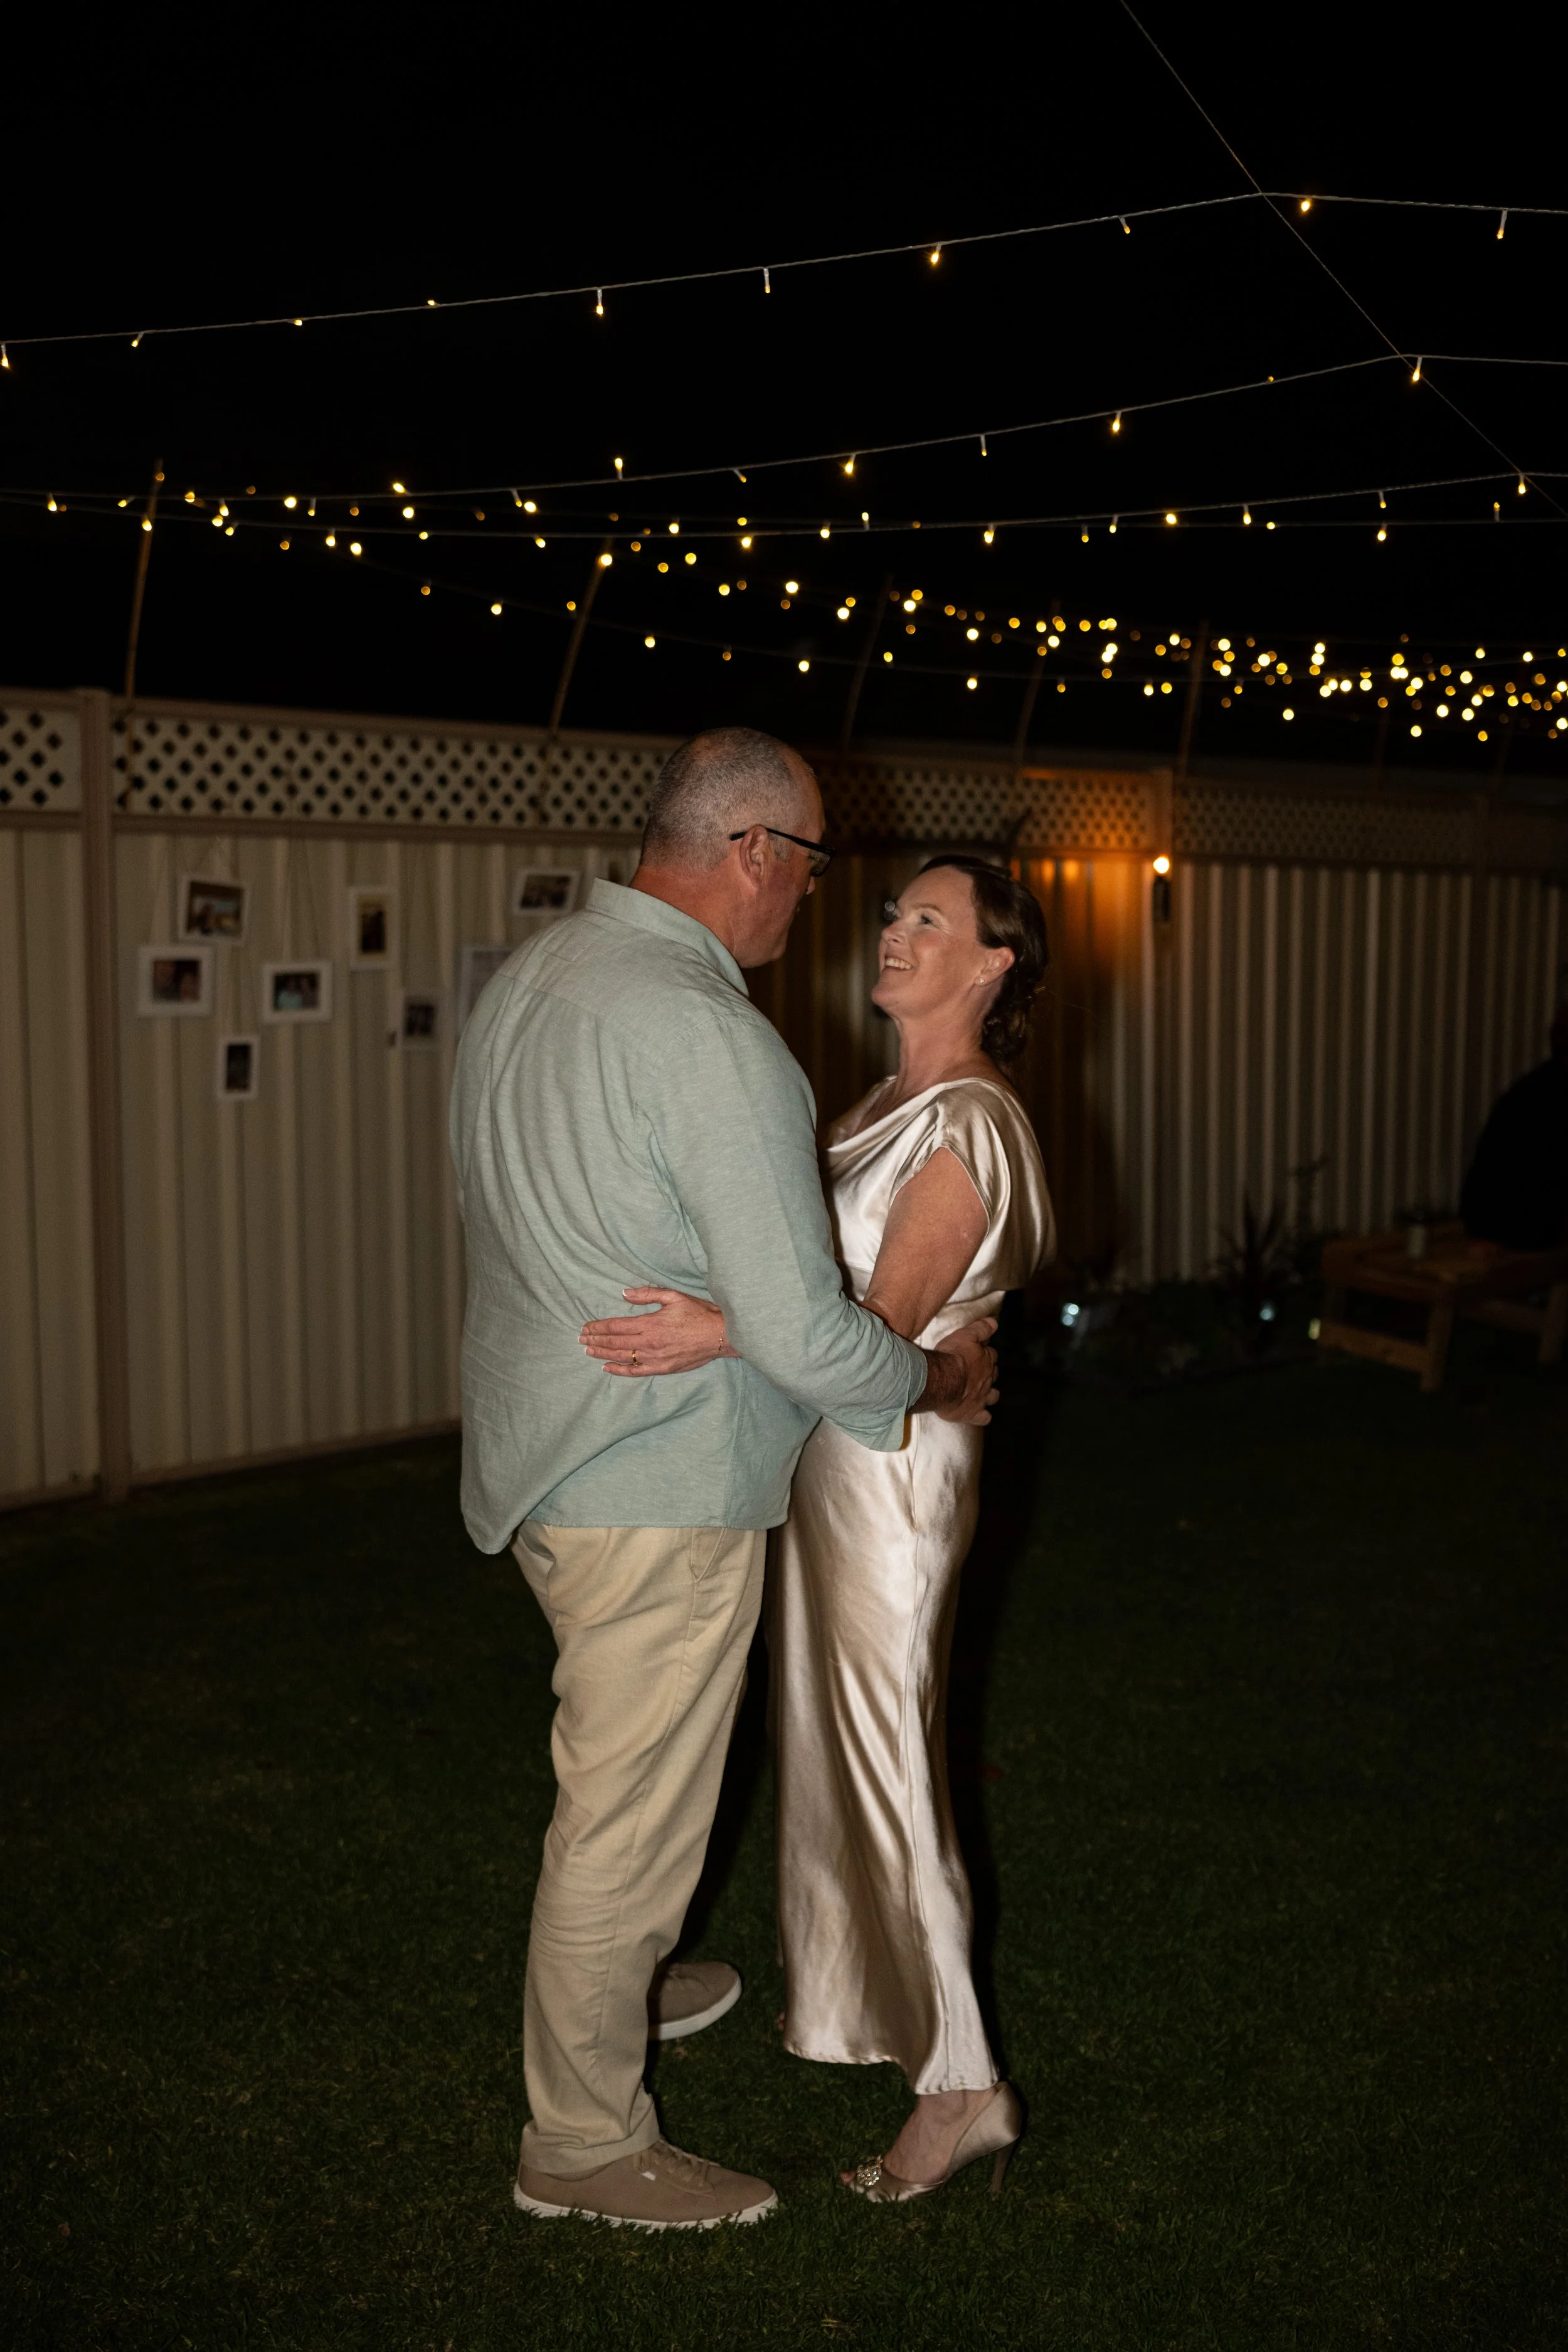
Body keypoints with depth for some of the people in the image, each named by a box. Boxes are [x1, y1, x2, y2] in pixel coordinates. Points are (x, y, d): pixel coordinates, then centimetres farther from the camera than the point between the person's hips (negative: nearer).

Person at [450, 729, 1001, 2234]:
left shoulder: (525, 980, 4)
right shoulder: (711, 1038, -25)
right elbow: (801, 1330, -24)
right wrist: (933, 1380, -6)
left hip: (536, 1455, 10)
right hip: (658, 1495, -9)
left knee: (621, 1773, 28)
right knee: (629, 1815, 6)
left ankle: (614, 1991, 49)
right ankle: (584, 2142, 23)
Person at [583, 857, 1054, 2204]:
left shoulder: (969, 1122, -18)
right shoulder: (890, 1101, 11)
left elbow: (887, 1323, -26)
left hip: (894, 1460, -9)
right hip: (825, 1449, 9)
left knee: (885, 1757, -3)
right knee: (829, 1733, 20)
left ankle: (962, 2086, 9)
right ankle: (852, 1998, 38)